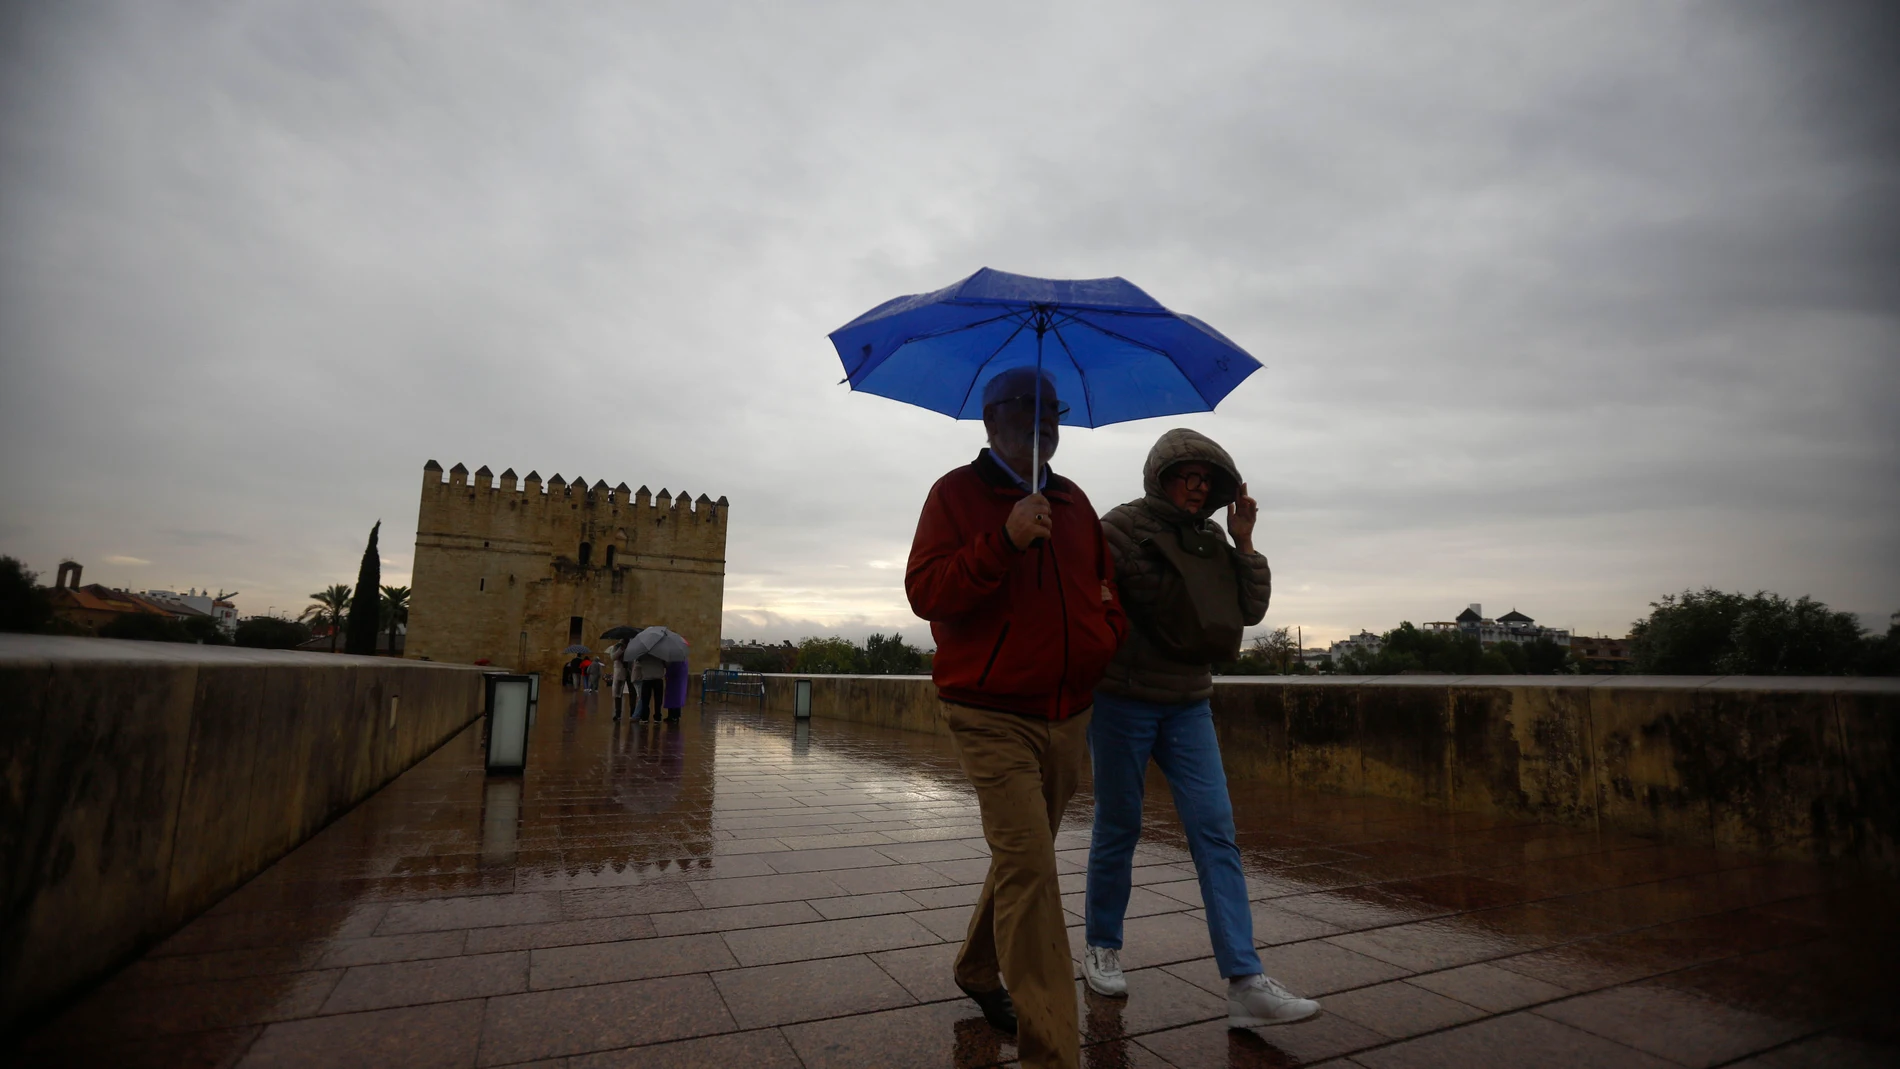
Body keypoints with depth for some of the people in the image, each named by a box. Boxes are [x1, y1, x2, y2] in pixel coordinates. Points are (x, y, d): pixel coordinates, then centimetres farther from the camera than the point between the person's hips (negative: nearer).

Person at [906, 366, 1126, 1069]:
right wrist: (1004, 543, -27)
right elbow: (924, 591, -16)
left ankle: (978, 968, 43)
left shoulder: (1074, 501, 11)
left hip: (1068, 716, 7)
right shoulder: (958, 493, -6)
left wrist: (1110, 630, 3)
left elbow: (1103, 580, 23)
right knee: (1028, 867, -12)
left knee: (1021, 857, 20)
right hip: (993, 715, -6)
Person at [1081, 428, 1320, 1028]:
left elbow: (1251, 610, 4)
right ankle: (1101, 949, 28)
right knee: (1118, 829, 8)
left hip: (1188, 707, 5)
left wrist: (1244, 541, -3)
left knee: (1216, 833, -3)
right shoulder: (1122, 527, -9)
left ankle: (1246, 984, 0)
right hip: (1123, 702, -5)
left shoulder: (1212, 540, 8)